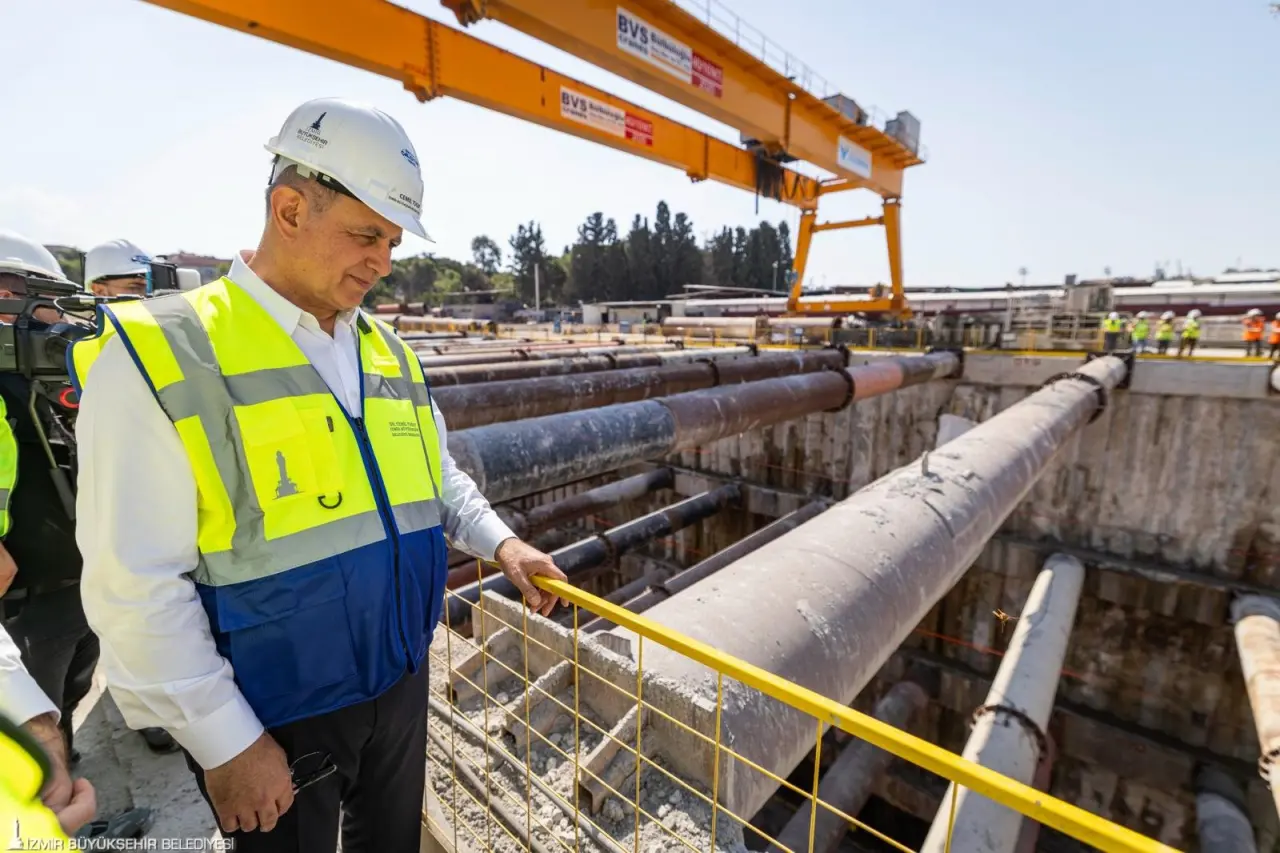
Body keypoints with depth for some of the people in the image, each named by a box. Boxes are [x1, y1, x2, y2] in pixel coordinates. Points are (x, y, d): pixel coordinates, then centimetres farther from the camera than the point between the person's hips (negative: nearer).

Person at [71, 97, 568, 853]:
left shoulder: (389, 351, 2)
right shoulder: (161, 357, -15)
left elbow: (441, 480, 12)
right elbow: (138, 585, -17)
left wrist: (499, 542, -1)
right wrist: (226, 744, -14)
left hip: (402, 682, 6)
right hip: (275, 719, -5)